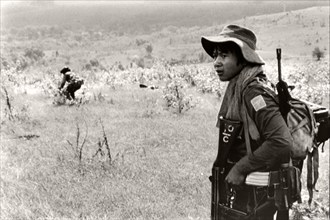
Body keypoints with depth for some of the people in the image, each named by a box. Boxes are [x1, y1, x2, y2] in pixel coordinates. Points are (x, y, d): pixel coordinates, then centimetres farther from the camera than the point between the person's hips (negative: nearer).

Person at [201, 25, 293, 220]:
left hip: (253, 195, -8)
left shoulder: (254, 91, -21)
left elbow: (282, 142, -30)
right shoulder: (237, 87, 7)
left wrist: (241, 169, -22)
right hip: (238, 187, 8)